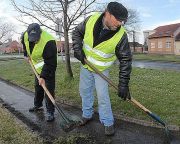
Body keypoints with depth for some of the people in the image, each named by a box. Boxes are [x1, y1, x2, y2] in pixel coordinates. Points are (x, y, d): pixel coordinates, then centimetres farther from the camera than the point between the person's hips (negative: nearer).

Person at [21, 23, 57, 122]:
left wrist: (43, 76, -31)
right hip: (38, 67, 7)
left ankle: (50, 112, 3)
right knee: (37, 87, 19)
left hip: (48, 68, -7)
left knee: (48, 89, -8)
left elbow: (49, 63, -32)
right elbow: (24, 43, 14)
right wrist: (26, 54, 7)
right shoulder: (25, 35, -14)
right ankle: (37, 105, 39)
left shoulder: (49, 42, -35)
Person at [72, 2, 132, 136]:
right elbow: (77, 32, -2)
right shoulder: (91, 19, -20)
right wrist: (77, 48, -18)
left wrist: (124, 84, -23)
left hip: (101, 69, -3)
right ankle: (87, 115, 35)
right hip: (85, 65, 4)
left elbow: (126, 60, -20)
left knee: (102, 96, -5)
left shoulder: (121, 35, -26)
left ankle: (108, 123, 15)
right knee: (84, 91, 14)